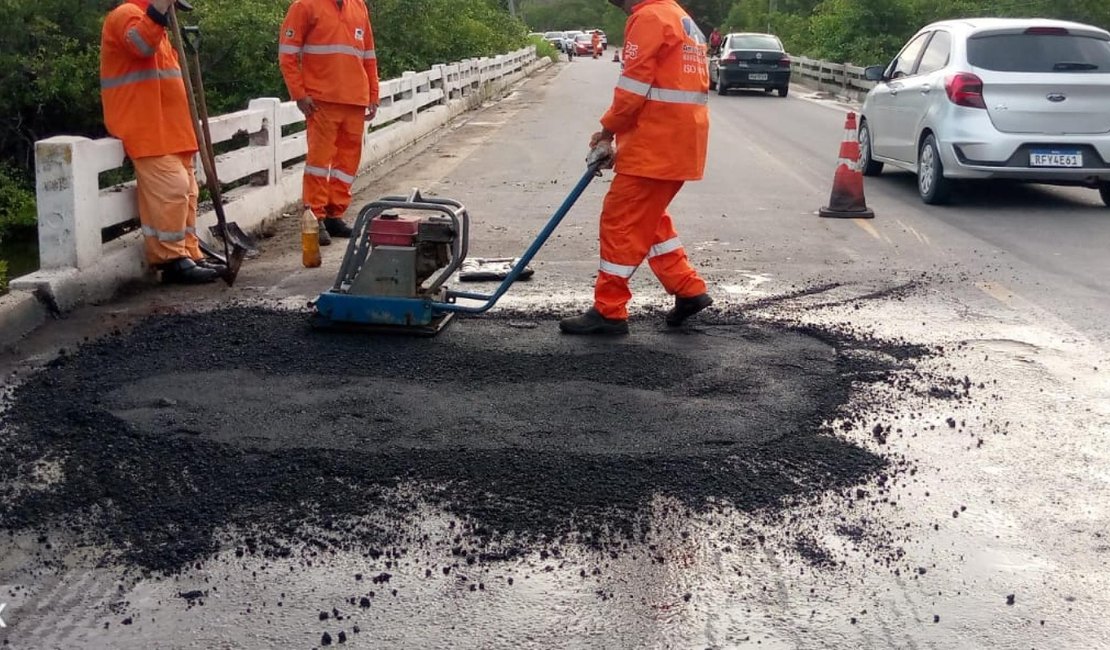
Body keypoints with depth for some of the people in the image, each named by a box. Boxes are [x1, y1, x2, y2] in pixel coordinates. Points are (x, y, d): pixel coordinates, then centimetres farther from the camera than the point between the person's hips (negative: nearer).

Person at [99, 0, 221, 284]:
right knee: (171, 190, -16)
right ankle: (172, 260, -12)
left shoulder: (156, 25, 24)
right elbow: (142, 44, -32)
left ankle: (189, 255, 12)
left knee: (185, 191, 8)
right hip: (147, 129, -10)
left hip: (168, 128, 10)